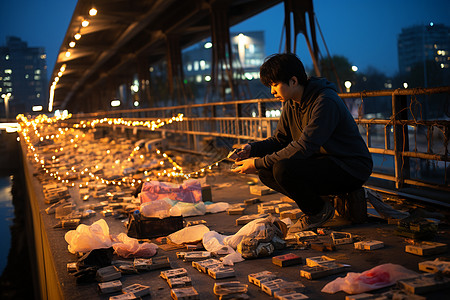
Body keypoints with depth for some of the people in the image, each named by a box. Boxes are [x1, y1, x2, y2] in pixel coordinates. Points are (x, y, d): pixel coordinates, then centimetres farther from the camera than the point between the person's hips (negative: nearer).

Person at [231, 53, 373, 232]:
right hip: (322, 162, 9)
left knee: (283, 169, -28)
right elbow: (279, 140, 11)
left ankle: (319, 211, -3)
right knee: (266, 172, -6)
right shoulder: (291, 104, 5)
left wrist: (258, 163, -27)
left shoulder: (325, 102, -24)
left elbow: (303, 148, -30)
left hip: (351, 170, -9)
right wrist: (252, 149, -8)